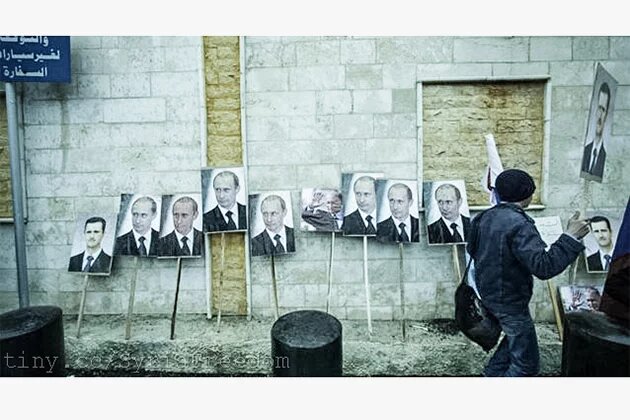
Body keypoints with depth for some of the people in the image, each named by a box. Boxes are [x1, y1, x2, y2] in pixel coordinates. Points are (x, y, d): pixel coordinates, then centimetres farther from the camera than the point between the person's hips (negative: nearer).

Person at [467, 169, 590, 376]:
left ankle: (492, 374, 38)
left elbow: (472, 249, 15)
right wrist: (570, 237, -28)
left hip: (488, 294, 9)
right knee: (526, 364, 3)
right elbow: (543, 267, -32)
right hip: (510, 302, -9)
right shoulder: (519, 224, -26)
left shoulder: (485, 217, 1)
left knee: (515, 335, 31)